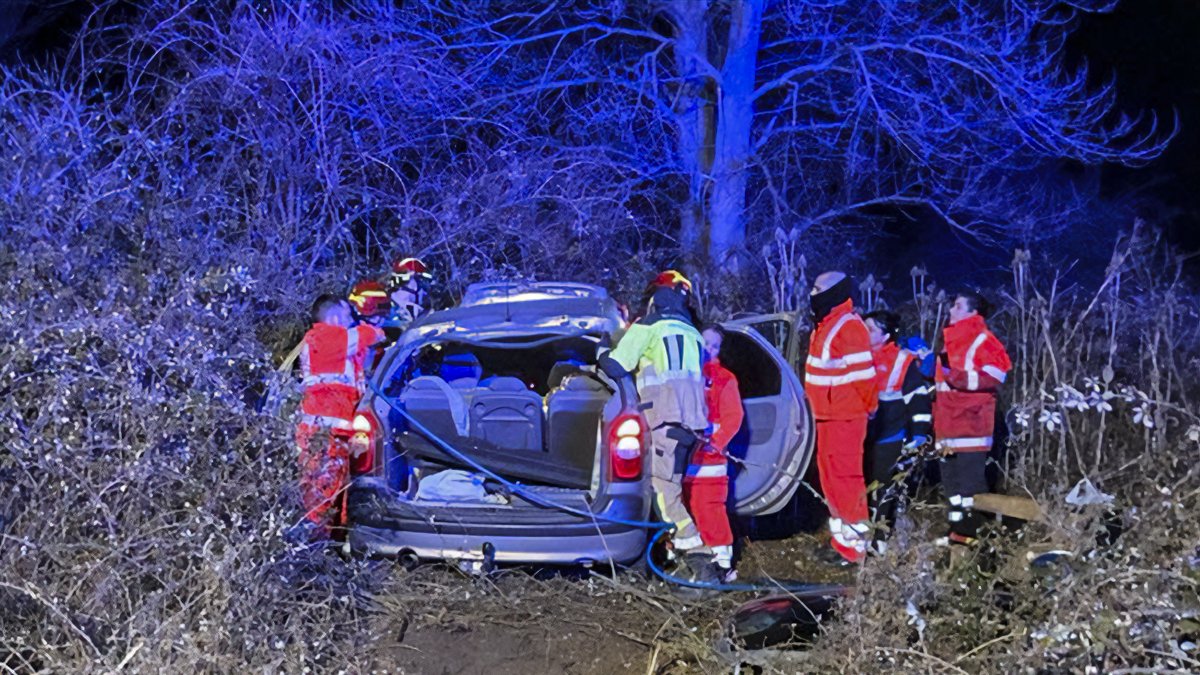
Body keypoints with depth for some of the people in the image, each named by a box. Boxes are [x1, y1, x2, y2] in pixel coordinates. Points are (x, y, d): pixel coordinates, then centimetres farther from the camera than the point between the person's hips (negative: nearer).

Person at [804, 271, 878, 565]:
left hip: (845, 419, -11)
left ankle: (853, 545, -5)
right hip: (828, 416, 11)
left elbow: (863, 374, -18)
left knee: (845, 478, -9)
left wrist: (868, 406, -8)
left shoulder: (848, 327, -16)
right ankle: (841, 538, 25)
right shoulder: (826, 326, 16)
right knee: (831, 479, 16)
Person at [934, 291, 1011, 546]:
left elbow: (994, 376, -18)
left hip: (972, 426, -9)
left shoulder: (983, 340, -6)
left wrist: (959, 376, -21)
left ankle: (973, 532, -7)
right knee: (952, 479, 11)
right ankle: (958, 530, 17)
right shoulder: (953, 341, 22)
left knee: (971, 480, -9)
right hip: (950, 427, 9)